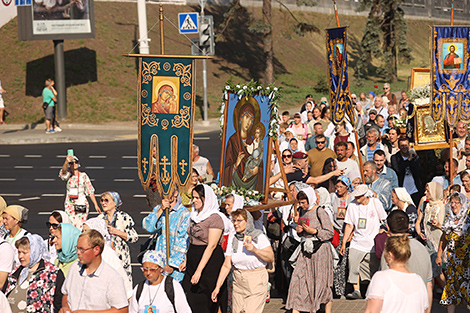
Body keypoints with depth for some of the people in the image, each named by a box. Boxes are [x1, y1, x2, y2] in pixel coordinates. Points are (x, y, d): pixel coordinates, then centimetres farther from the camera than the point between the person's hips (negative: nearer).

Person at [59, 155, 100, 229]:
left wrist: (96, 205, 6)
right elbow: (63, 172, -22)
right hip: (70, 205, 0)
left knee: (80, 228, -5)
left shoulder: (83, 176, 7)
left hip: (82, 204, 0)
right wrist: (66, 162, -42)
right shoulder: (68, 175, 3)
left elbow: (90, 191, 10)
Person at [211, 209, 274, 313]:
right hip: (238, 282, 4)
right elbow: (227, 265, 7)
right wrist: (217, 287, 2)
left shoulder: (259, 237, -6)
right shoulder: (232, 237, 5)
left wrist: (254, 249, -23)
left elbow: (271, 258, -10)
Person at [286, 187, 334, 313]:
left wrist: (314, 231, -19)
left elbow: (330, 232, -10)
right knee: (298, 279, -1)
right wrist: (299, 230, 1)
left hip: (319, 250, -6)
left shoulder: (320, 212, -11)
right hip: (305, 249, 6)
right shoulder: (303, 211, 10)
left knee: (321, 281, -1)